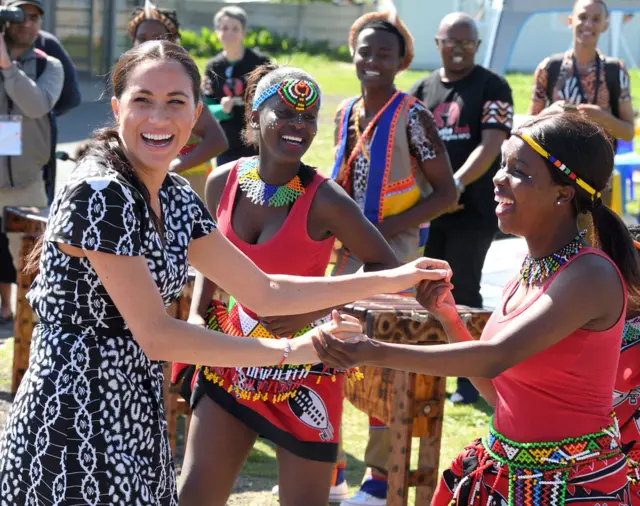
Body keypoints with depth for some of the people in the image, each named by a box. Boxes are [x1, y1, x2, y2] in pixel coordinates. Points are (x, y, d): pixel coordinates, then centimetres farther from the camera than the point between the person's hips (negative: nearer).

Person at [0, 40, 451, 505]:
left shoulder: (175, 197, 6)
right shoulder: (98, 195, -19)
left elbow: (263, 292, 12)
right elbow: (156, 336, -20)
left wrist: (391, 279, 10)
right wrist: (292, 352, -13)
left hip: (133, 420, 8)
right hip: (71, 429, -8)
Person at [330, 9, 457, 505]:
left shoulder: (413, 117, -10)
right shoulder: (346, 113, 8)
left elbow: (446, 193, -11)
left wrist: (386, 228, -19)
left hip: (395, 250, -6)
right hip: (345, 249, 6)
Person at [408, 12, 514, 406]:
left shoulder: (492, 87, -3)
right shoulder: (421, 90, 11)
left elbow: (491, 145, -13)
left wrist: (456, 184, -24)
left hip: (474, 210, -5)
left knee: (464, 292, -3)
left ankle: (470, 379, 6)